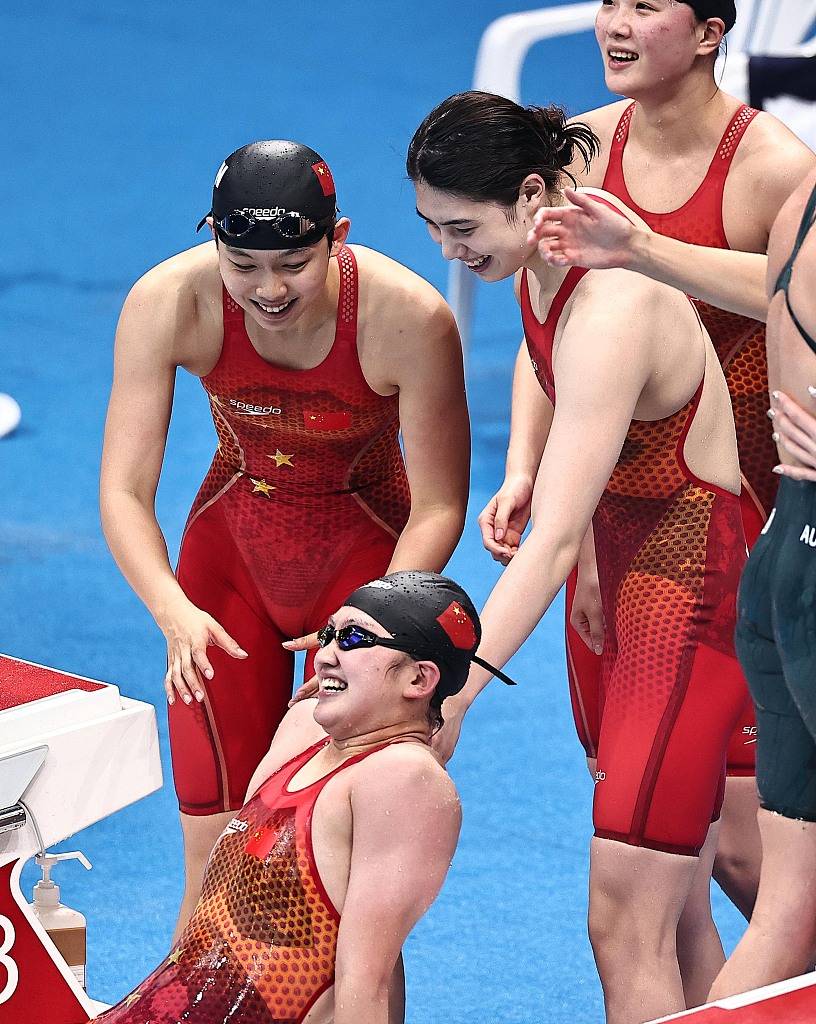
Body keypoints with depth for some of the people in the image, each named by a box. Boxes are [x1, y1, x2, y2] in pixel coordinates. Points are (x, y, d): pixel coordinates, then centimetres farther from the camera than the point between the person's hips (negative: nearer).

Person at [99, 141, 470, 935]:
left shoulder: (410, 318, -27)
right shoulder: (168, 303, -24)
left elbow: (438, 506, -17)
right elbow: (124, 490, -21)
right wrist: (174, 613, -39)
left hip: (366, 554, -1)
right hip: (232, 548, 2)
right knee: (215, 854, -3)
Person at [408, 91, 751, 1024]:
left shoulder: (611, 317, -28)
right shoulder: (542, 273, 0)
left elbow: (553, 545, -32)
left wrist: (450, 699, -33)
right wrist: (524, 474, 8)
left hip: (690, 598, -10)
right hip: (635, 584, 10)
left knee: (625, 924, -11)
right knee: (679, 915, 14)